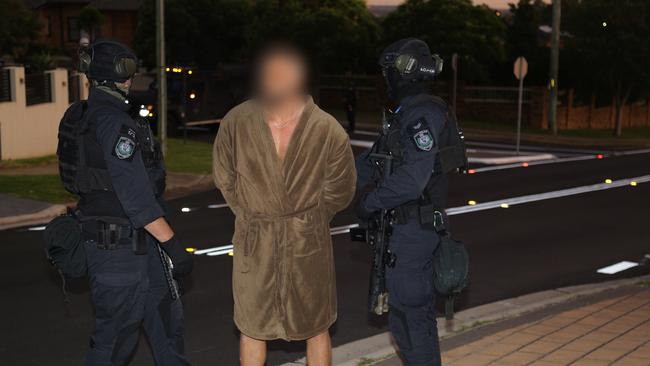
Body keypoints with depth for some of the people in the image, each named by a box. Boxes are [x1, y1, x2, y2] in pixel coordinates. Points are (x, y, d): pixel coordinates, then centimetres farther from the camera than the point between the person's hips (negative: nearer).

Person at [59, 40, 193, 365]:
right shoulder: (112, 122, -21)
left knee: (165, 314, 17)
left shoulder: (83, 116, 8)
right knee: (116, 337, 3)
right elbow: (136, 194, -25)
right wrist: (173, 245, -22)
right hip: (120, 244, -10)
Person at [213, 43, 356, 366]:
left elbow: (340, 190, 2)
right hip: (253, 242, 1)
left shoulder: (328, 130, -14)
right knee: (251, 326, 14)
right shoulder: (236, 122, -11)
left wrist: (308, 222, 6)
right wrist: (252, 218, 7)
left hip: (308, 241, -1)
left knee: (316, 327, 13)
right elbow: (224, 178, 6)